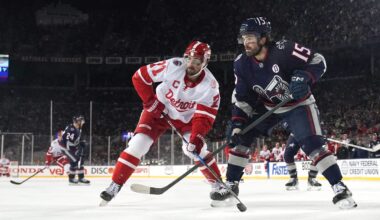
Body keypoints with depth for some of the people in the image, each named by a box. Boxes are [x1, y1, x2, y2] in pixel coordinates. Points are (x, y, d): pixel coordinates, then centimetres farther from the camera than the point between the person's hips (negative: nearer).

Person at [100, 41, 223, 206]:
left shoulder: (210, 85, -25)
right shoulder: (173, 66, -29)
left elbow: (204, 116, -25)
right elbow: (139, 77, -20)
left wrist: (196, 138, -38)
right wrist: (150, 101, -18)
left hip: (187, 116, 1)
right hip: (160, 109, 0)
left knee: (195, 147, -17)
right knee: (138, 143, -13)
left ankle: (217, 184, 4)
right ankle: (115, 185, -6)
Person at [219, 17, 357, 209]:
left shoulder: (284, 50, -28)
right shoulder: (242, 64, -12)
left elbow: (318, 61, -22)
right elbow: (242, 99, -6)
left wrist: (303, 77, -40)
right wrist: (237, 125, -16)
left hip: (299, 104, -5)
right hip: (268, 107, 5)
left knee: (312, 144, -23)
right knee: (240, 137, -4)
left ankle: (340, 188, -18)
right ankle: (231, 185, 9)